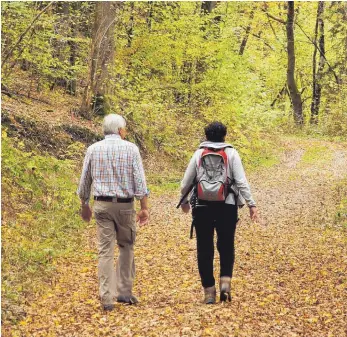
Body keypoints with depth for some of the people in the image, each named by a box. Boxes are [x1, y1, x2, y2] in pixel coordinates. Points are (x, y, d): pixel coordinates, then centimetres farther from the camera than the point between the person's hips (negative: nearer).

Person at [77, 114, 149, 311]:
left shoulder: (93, 149, 5)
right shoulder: (130, 148, -3)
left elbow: (84, 182, 10)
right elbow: (140, 181, -7)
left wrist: (85, 205, 22)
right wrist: (144, 208, -2)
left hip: (102, 205, 2)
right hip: (125, 205, -2)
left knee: (105, 250, 2)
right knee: (126, 246, 16)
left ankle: (107, 298, 0)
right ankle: (124, 291, 15)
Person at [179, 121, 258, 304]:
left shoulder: (199, 154, 6)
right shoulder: (231, 153, 2)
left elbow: (186, 182, 9)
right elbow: (241, 181, -6)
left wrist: (184, 201, 24)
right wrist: (251, 204, -3)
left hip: (202, 207, 1)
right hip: (227, 206, -1)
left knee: (204, 249, 7)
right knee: (226, 246, 13)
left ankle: (209, 292, 8)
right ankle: (225, 282, -4)